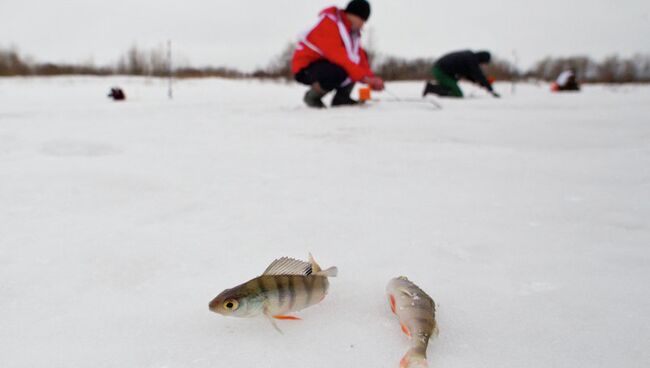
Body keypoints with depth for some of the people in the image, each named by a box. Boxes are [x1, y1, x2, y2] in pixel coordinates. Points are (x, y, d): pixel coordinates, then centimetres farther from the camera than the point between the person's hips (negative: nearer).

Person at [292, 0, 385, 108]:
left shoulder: (353, 29, 3)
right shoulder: (329, 24, -24)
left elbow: (360, 57, 0)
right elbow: (338, 56, -32)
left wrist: (371, 78, -14)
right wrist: (363, 77, -33)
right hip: (305, 68, -9)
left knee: (362, 56, 2)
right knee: (340, 72, -36)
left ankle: (342, 97, -2)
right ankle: (312, 95, -8)